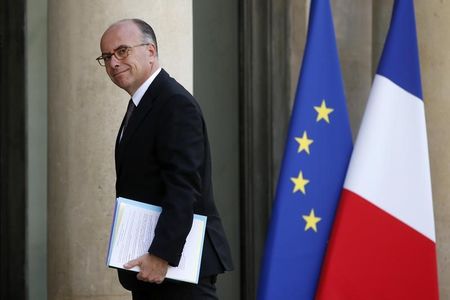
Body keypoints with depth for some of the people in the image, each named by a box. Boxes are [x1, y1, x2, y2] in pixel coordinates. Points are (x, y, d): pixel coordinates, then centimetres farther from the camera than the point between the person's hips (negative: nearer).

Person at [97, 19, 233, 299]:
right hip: (147, 266, 10)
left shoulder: (176, 103, -14)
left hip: (179, 261, -10)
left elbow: (183, 188, -22)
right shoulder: (141, 105, 17)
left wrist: (161, 255, -26)